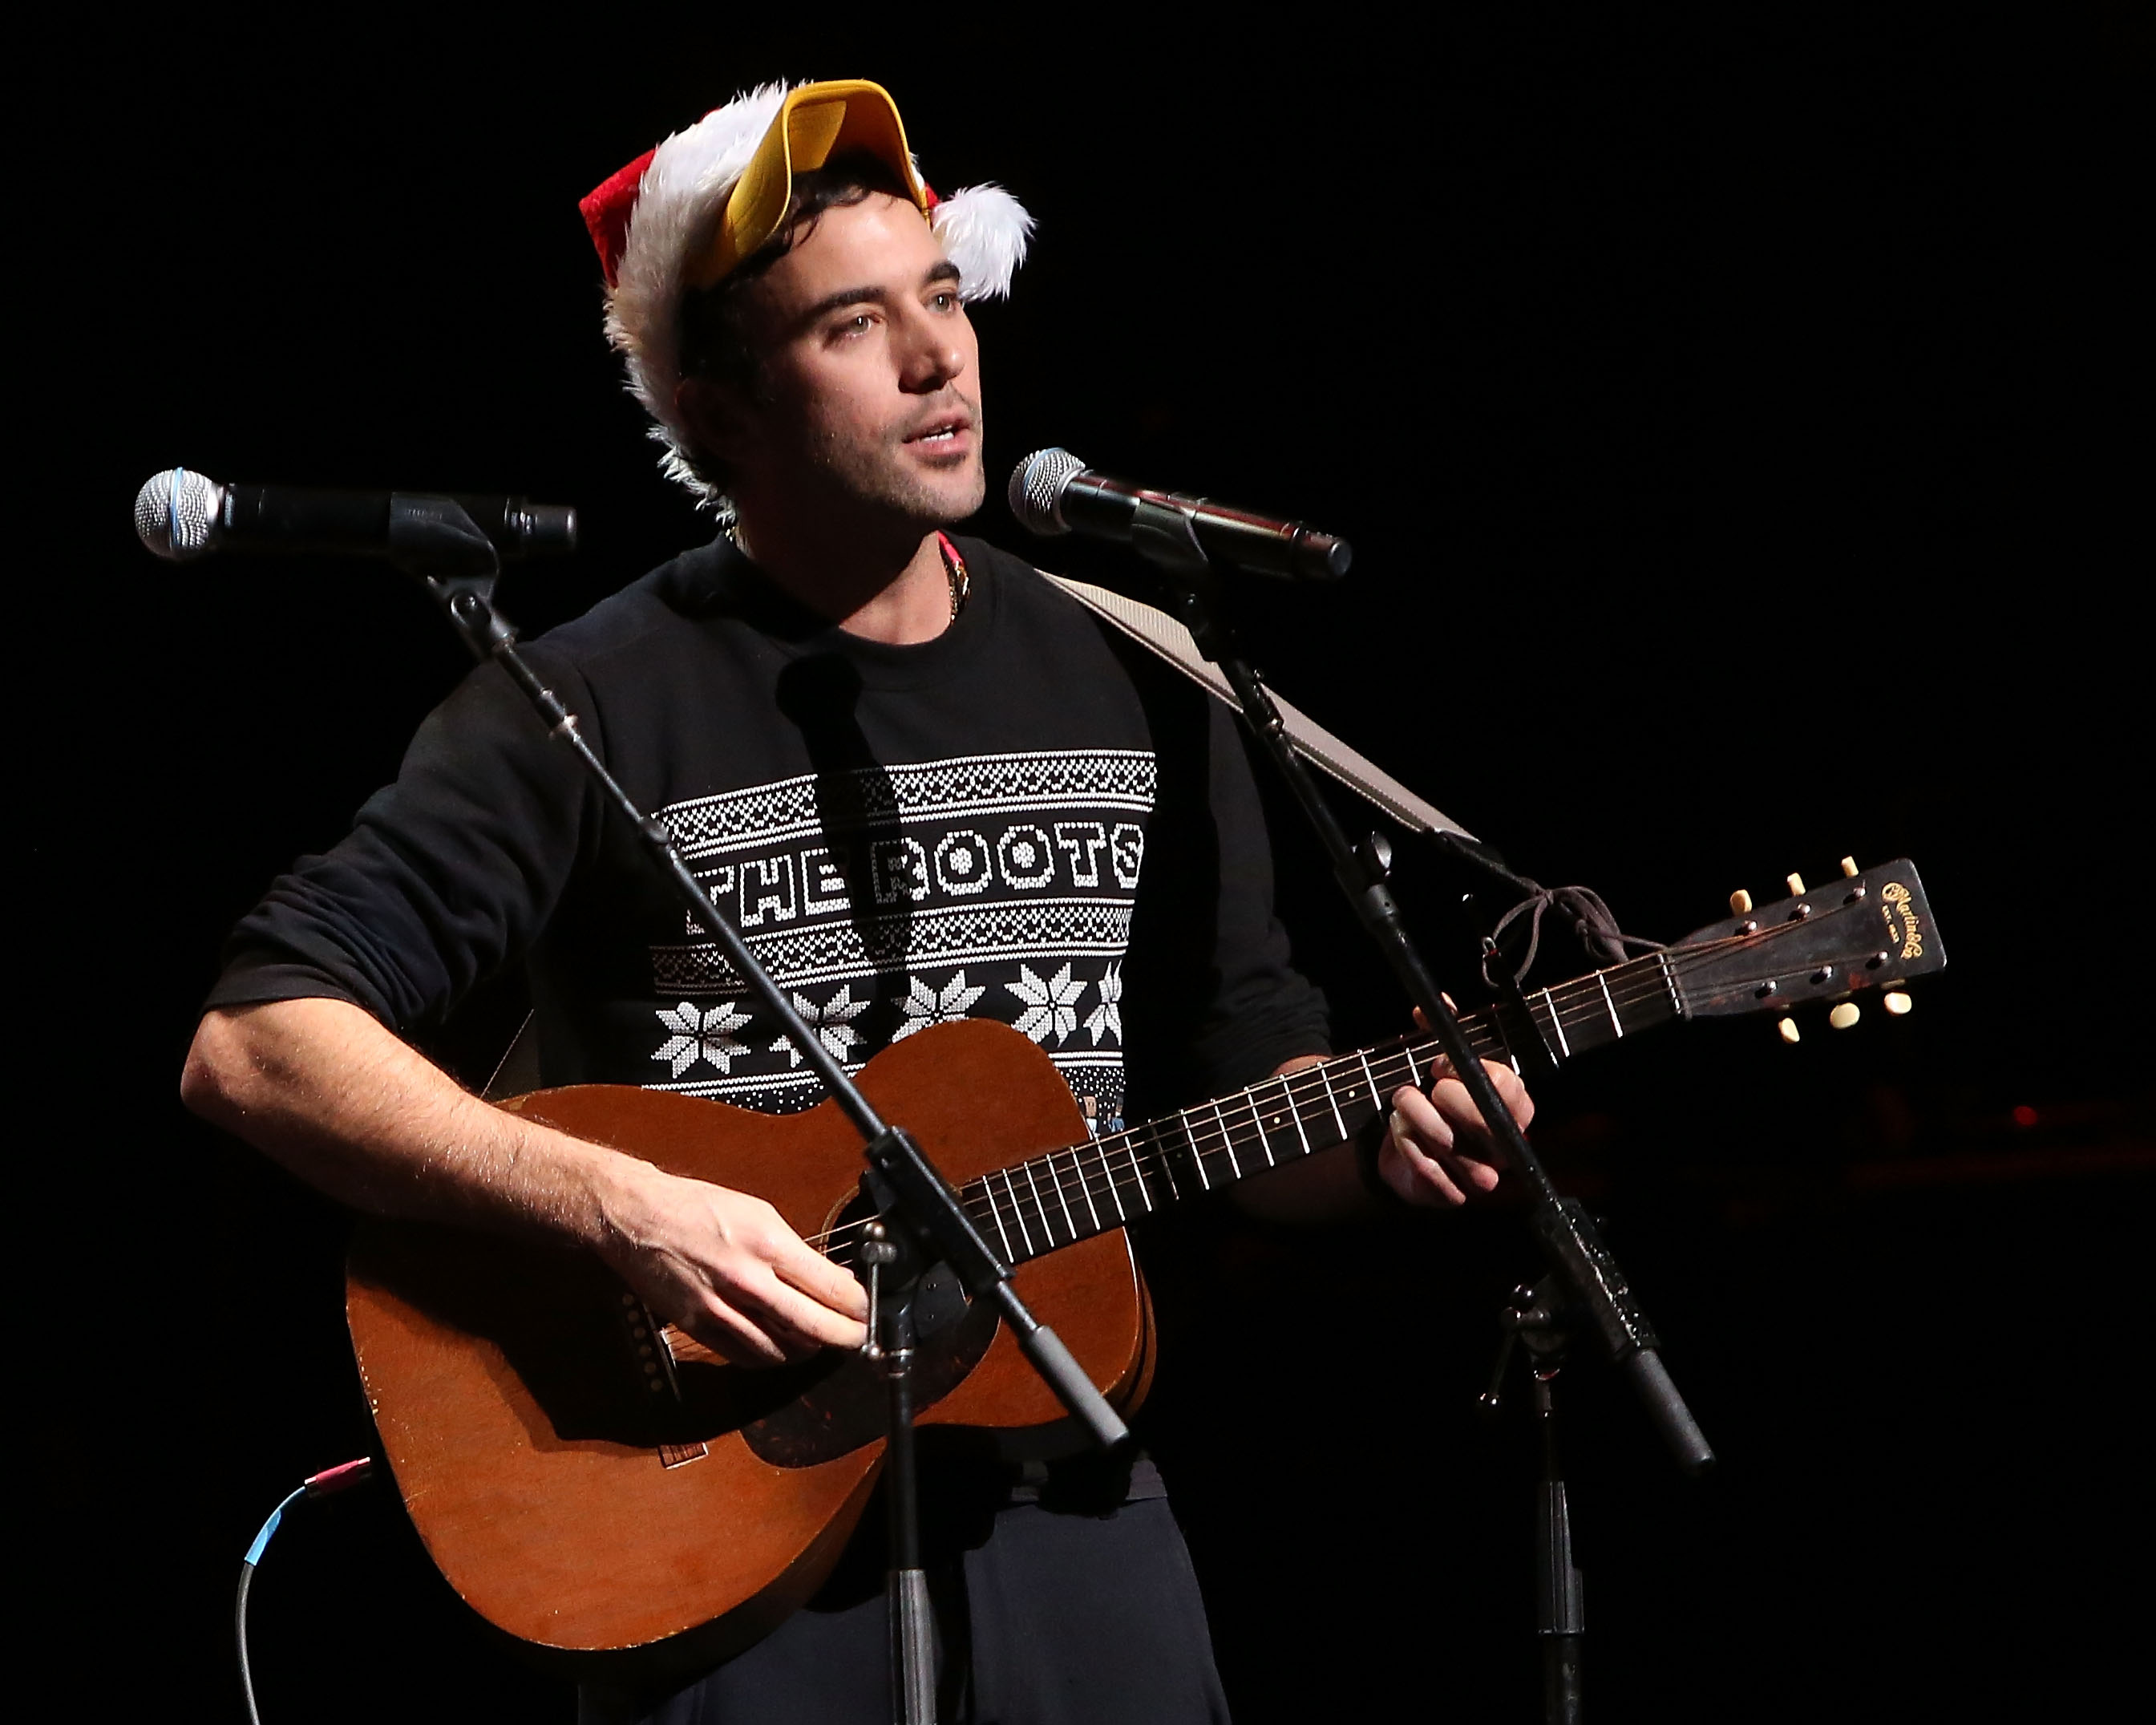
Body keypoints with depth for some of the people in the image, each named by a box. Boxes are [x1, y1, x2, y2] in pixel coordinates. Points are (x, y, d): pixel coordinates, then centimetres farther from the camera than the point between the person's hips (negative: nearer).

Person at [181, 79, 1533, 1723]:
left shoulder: (1138, 691, 7)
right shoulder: (600, 706, -8)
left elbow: (1248, 1087, 14)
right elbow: (257, 1040, -14)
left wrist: (1382, 1132, -8)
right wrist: (624, 1209, -23)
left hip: (1067, 1510, 4)